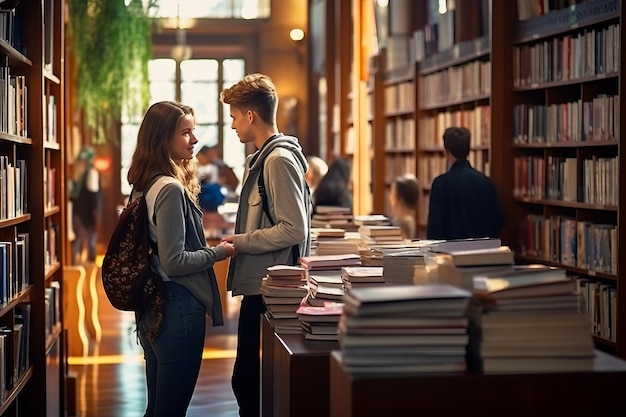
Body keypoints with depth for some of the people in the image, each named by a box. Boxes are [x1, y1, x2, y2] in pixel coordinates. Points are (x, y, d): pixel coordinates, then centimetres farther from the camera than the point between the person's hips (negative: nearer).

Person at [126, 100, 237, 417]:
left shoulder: (146, 185, 9)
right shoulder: (171, 190, -19)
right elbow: (174, 262, -21)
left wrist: (211, 248, 17)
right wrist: (220, 253, -9)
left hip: (153, 306, 10)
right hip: (177, 308, -10)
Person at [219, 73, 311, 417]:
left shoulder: (279, 159, -16)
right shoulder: (263, 157, 14)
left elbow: (294, 230, -22)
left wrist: (240, 242, -15)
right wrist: (239, 243, 12)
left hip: (268, 291, -10)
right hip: (258, 285, 10)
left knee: (249, 382, -3)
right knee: (247, 381, 15)